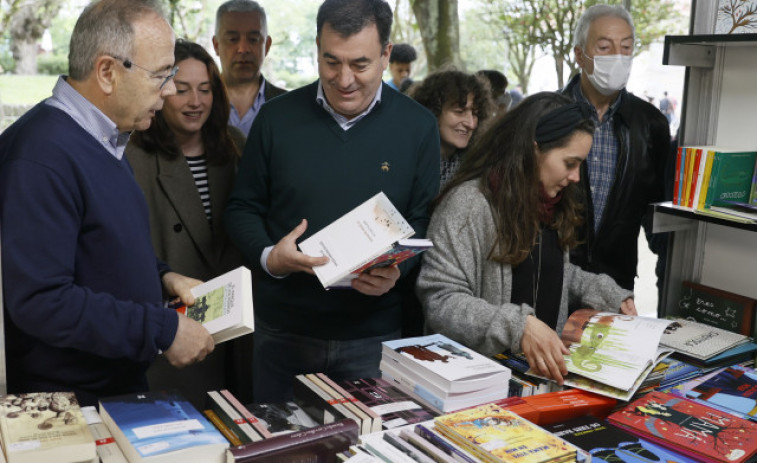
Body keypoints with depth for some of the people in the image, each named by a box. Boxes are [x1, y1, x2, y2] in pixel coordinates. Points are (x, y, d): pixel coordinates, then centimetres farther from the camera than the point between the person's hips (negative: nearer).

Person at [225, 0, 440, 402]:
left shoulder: (417, 126, 0)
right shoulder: (277, 117, 1)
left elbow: (423, 223, 2)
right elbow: (242, 208, 6)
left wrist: (396, 270, -17)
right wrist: (267, 257, -13)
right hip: (281, 332, 1)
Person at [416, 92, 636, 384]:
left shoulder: (551, 202, 13)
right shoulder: (468, 203, -15)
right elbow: (439, 300, -21)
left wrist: (609, 294, 14)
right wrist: (517, 326, -32)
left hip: (547, 365, 7)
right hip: (483, 369, -6)